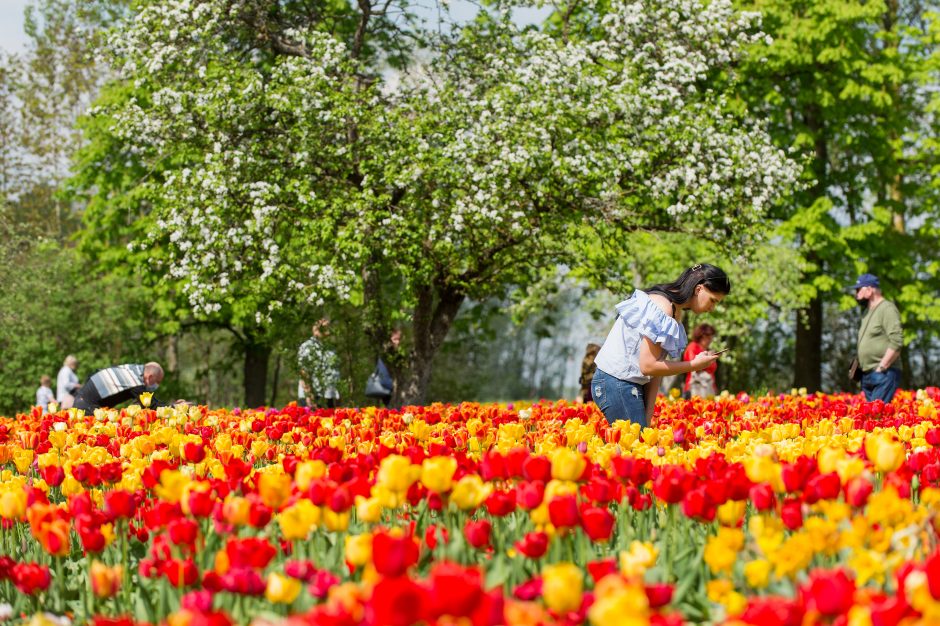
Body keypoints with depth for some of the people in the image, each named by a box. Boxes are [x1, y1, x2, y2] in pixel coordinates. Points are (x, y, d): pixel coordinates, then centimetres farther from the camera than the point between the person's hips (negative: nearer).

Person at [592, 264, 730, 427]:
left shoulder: (676, 313, 12)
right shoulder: (662, 308, -19)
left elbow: (658, 365, 7)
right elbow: (648, 366, -22)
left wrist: (648, 414, -1)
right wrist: (694, 365, -12)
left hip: (632, 386, 9)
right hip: (617, 384, -9)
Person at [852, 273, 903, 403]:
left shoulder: (887, 309, -9)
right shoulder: (868, 312, 21)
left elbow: (897, 341, -18)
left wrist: (881, 367, -18)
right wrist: (858, 364, 14)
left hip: (883, 375, -9)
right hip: (867, 376, 9)